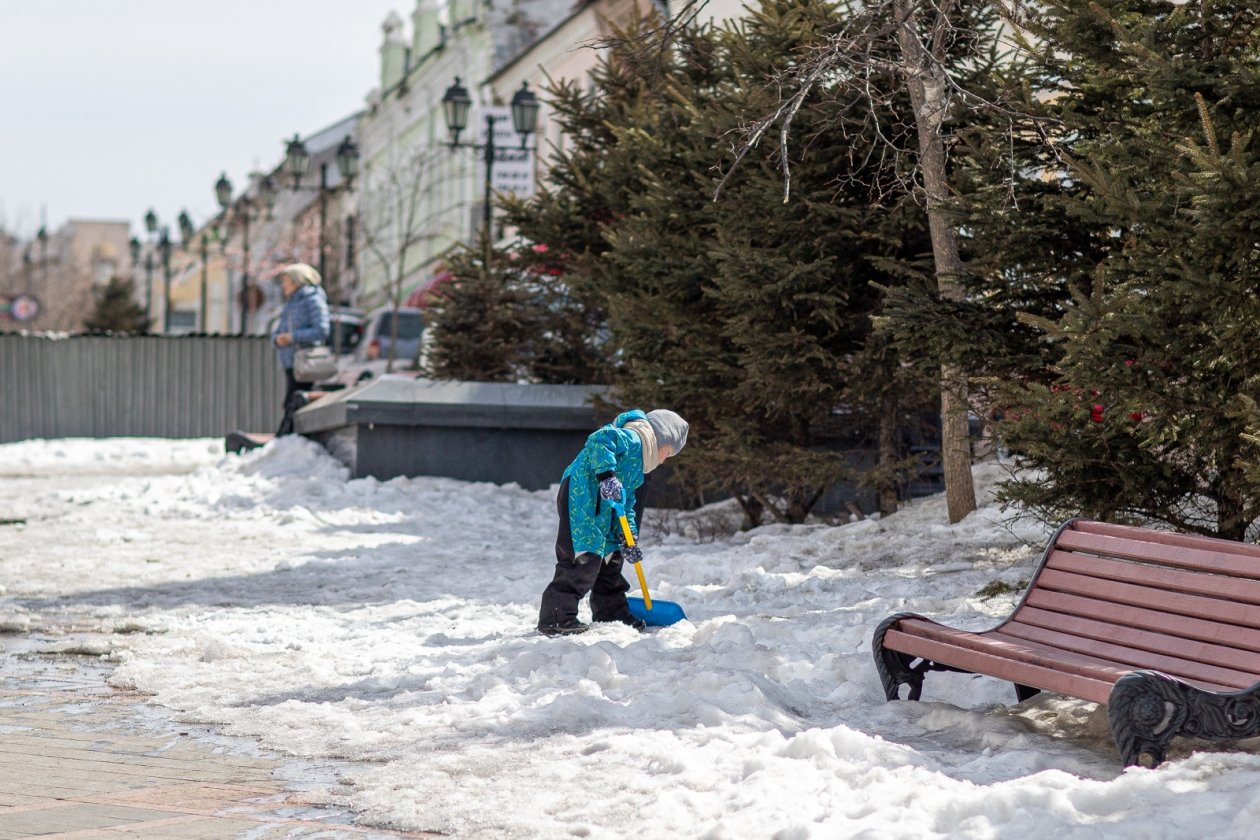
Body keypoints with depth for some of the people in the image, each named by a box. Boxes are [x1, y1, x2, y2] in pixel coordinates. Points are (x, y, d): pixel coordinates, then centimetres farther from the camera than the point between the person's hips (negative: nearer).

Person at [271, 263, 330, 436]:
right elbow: (277, 330, 21)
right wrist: (277, 338, -4)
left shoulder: (313, 301, -6)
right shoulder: (291, 303, 22)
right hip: (290, 363, 9)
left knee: (293, 407, -14)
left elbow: (322, 331, -16)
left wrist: (293, 337, -20)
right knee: (291, 407, 7)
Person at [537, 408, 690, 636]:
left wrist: (628, 538, 17)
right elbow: (600, 439, -26)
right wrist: (607, 474, -35)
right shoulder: (631, 439, -7)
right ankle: (556, 617, -13)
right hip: (581, 501, -11)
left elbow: (627, 503, 26)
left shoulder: (637, 463, 26)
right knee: (584, 560, -14)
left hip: (600, 512, 11)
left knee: (609, 559, 19)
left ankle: (613, 613, 32)